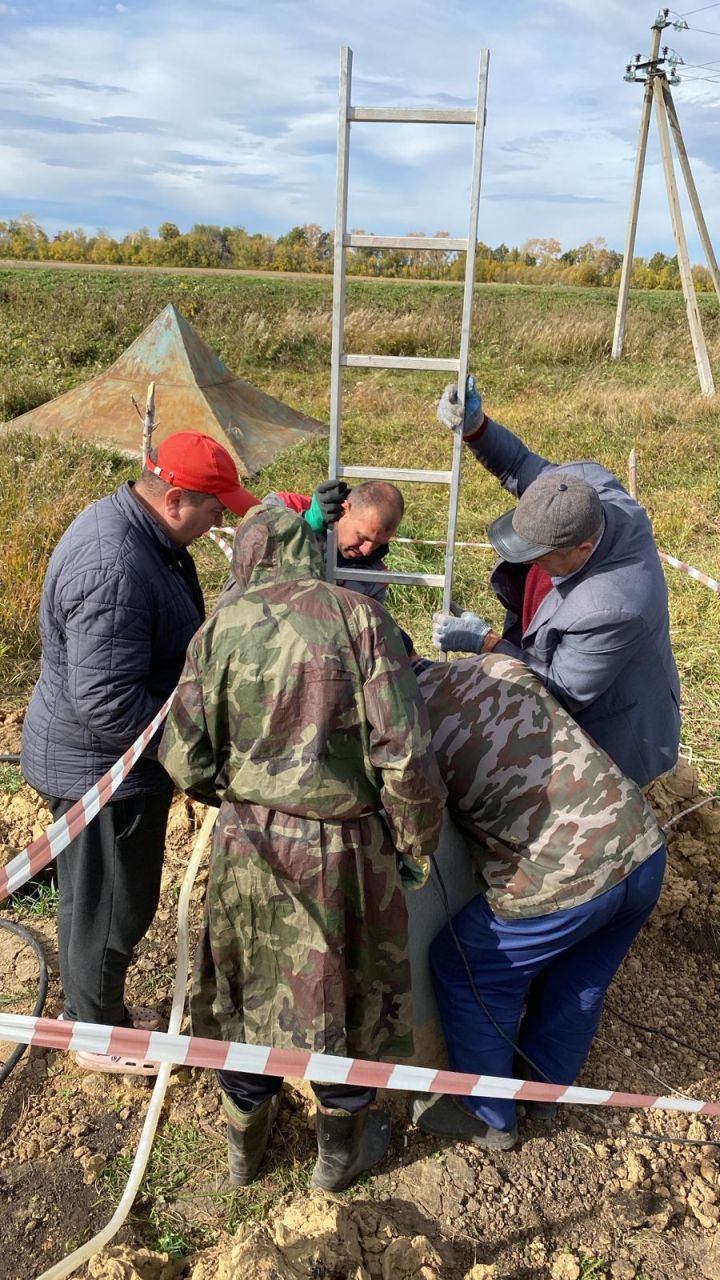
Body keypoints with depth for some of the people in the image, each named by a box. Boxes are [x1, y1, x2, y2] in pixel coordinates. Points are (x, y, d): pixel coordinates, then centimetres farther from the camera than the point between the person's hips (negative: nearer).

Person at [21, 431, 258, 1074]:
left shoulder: (135, 526, 2)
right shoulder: (114, 570, -32)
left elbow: (165, 647, 15)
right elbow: (108, 704, -32)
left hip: (97, 760, 10)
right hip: (99, 767, -10)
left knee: (95, 895, 25)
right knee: (112, 906, 10)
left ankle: (94, 1006, 46)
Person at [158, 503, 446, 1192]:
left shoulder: (221, 628, -5)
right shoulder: (359, 617, -13)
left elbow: (185, 759, -4)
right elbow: (403, 755, -17)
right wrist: (418, 840, -1)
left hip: (247, 846, 3)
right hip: (343, 849, -2)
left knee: (249, 988, 23)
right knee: (345, 994, 20)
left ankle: (244, 1142, 47)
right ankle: (339, 1153, 44)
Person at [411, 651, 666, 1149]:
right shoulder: (499, 665, 6)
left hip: (559, 880, -6)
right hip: (644, 848, 7)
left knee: (464, 972, 19)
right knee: (579, 981, 27)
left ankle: (487, 1116, 36)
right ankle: (545, 1088, 50)